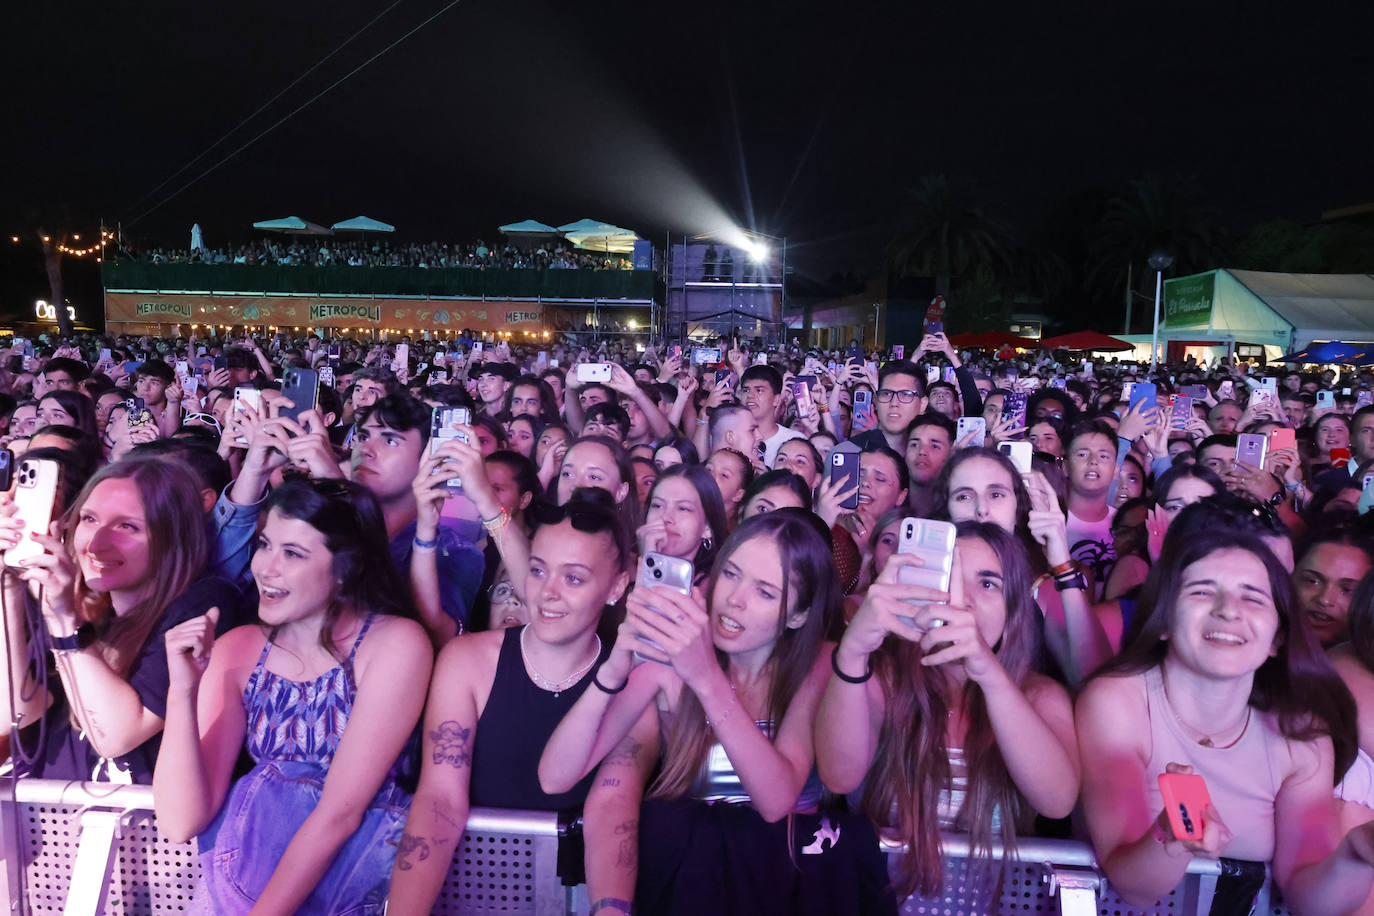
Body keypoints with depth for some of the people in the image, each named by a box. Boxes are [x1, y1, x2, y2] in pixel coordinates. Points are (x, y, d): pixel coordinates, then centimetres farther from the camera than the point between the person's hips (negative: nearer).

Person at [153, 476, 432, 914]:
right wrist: (183, 691, -14)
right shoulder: (238, 649, 2)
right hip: (245, 874, 3)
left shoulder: (396, 644, -11)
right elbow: (181, 822, -4)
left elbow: (339, 812, -13)